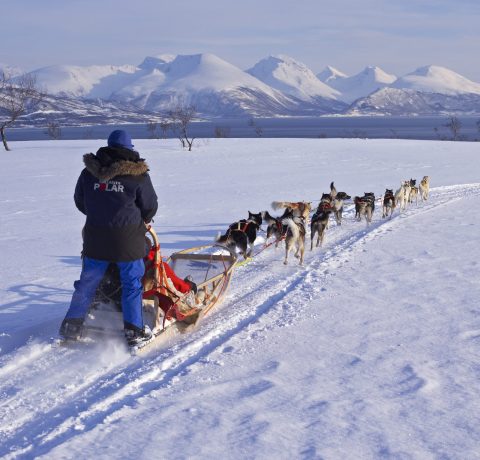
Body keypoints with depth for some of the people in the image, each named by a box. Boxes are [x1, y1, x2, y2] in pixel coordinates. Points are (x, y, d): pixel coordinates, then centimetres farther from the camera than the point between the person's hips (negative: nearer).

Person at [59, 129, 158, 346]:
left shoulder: (89, 172, 3)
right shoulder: (138, 175, -7)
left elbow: (80, 202, 13)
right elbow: (150, 206, 1)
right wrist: (142, 221, 21)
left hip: (95, 237, 4)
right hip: (128, 238, -3)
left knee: (88, 281, 15)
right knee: (132, 283, 7)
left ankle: (72, 326, 18)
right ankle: (134, 330, 8)